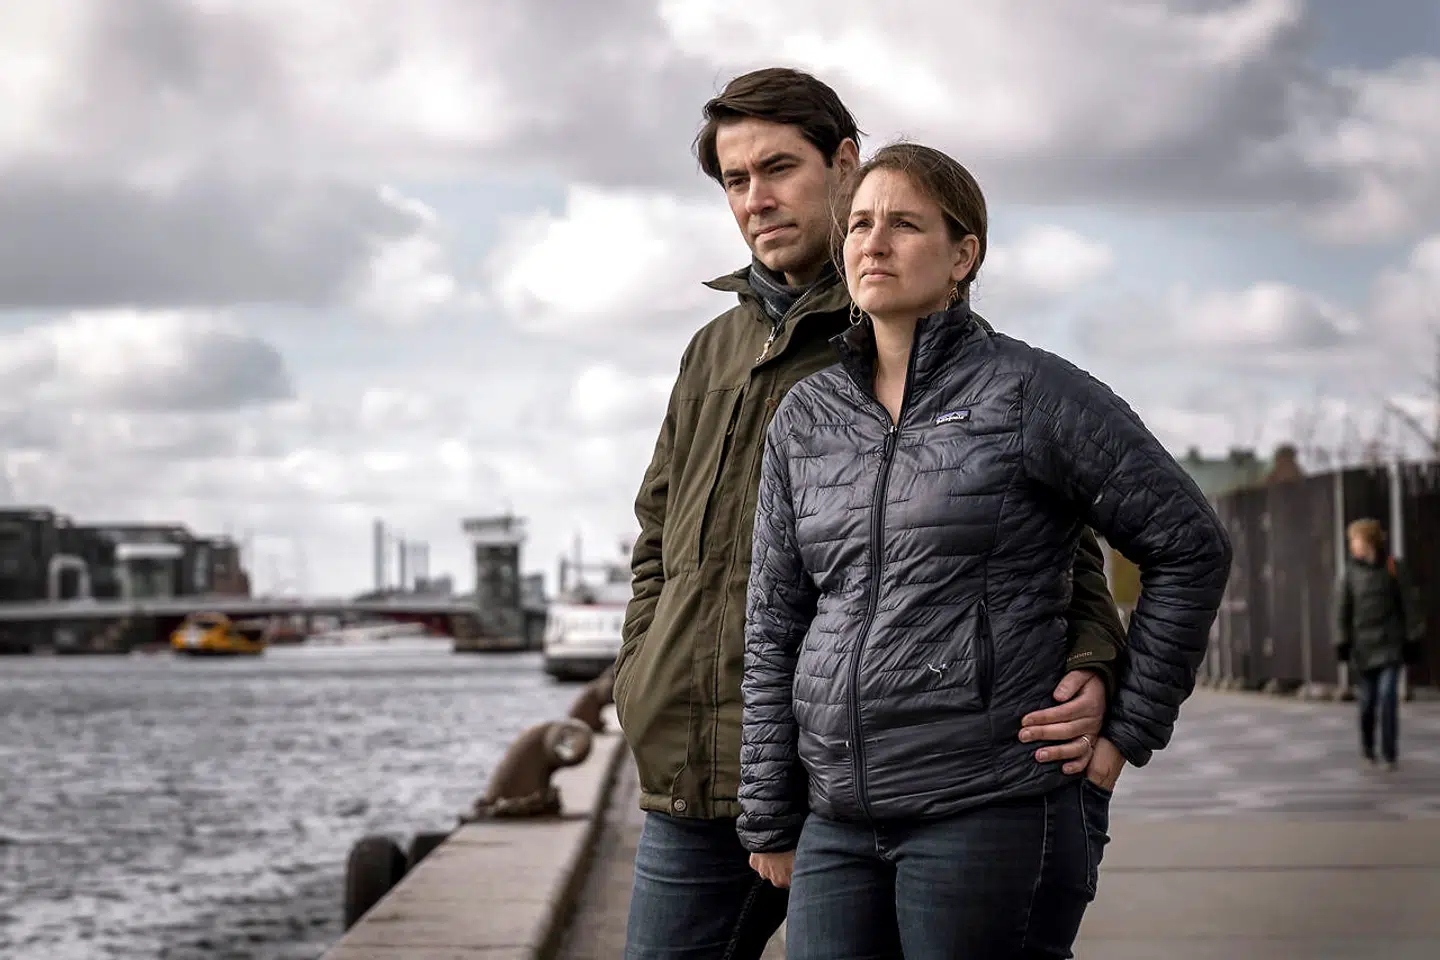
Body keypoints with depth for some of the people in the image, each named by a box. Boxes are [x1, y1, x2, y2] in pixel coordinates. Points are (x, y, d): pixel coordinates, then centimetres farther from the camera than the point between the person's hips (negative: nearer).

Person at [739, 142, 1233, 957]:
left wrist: (1123, 736, -1)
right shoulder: (806, 417, 11)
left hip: (995, 811, -5)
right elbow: (774, 628, 13)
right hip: (841, 821, 5)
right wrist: (770, 819, 11)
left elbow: (1192, 548, 0)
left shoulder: (1032, 392, -3)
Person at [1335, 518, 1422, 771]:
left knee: (1388, 697, -12)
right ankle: (1367, 745, 28)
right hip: (1363, 645, 2)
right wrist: (1342, 643, -1)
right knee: (1368, 700, 6)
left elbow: (1408, 605, 2)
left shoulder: (1392, 568, -1)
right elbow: (1342, 610, 3)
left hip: (1391, 644, -2)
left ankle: (1389, 754, -7)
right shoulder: (1350, 572, 2)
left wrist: (1412, 638, 0)